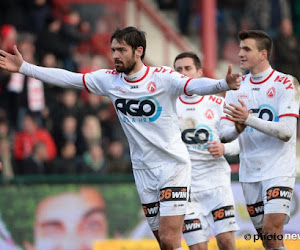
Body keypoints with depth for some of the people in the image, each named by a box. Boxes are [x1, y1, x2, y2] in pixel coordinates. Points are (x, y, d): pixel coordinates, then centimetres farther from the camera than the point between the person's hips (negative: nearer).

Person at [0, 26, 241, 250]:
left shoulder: (162, 77, -15)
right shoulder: (109, 80, 2)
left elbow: (194, 85, -31)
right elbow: (67, 78, 7)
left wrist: (224, 84, -51)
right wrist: (23, 67, 5)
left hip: (173, 165, -5)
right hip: (144, 170, 6)